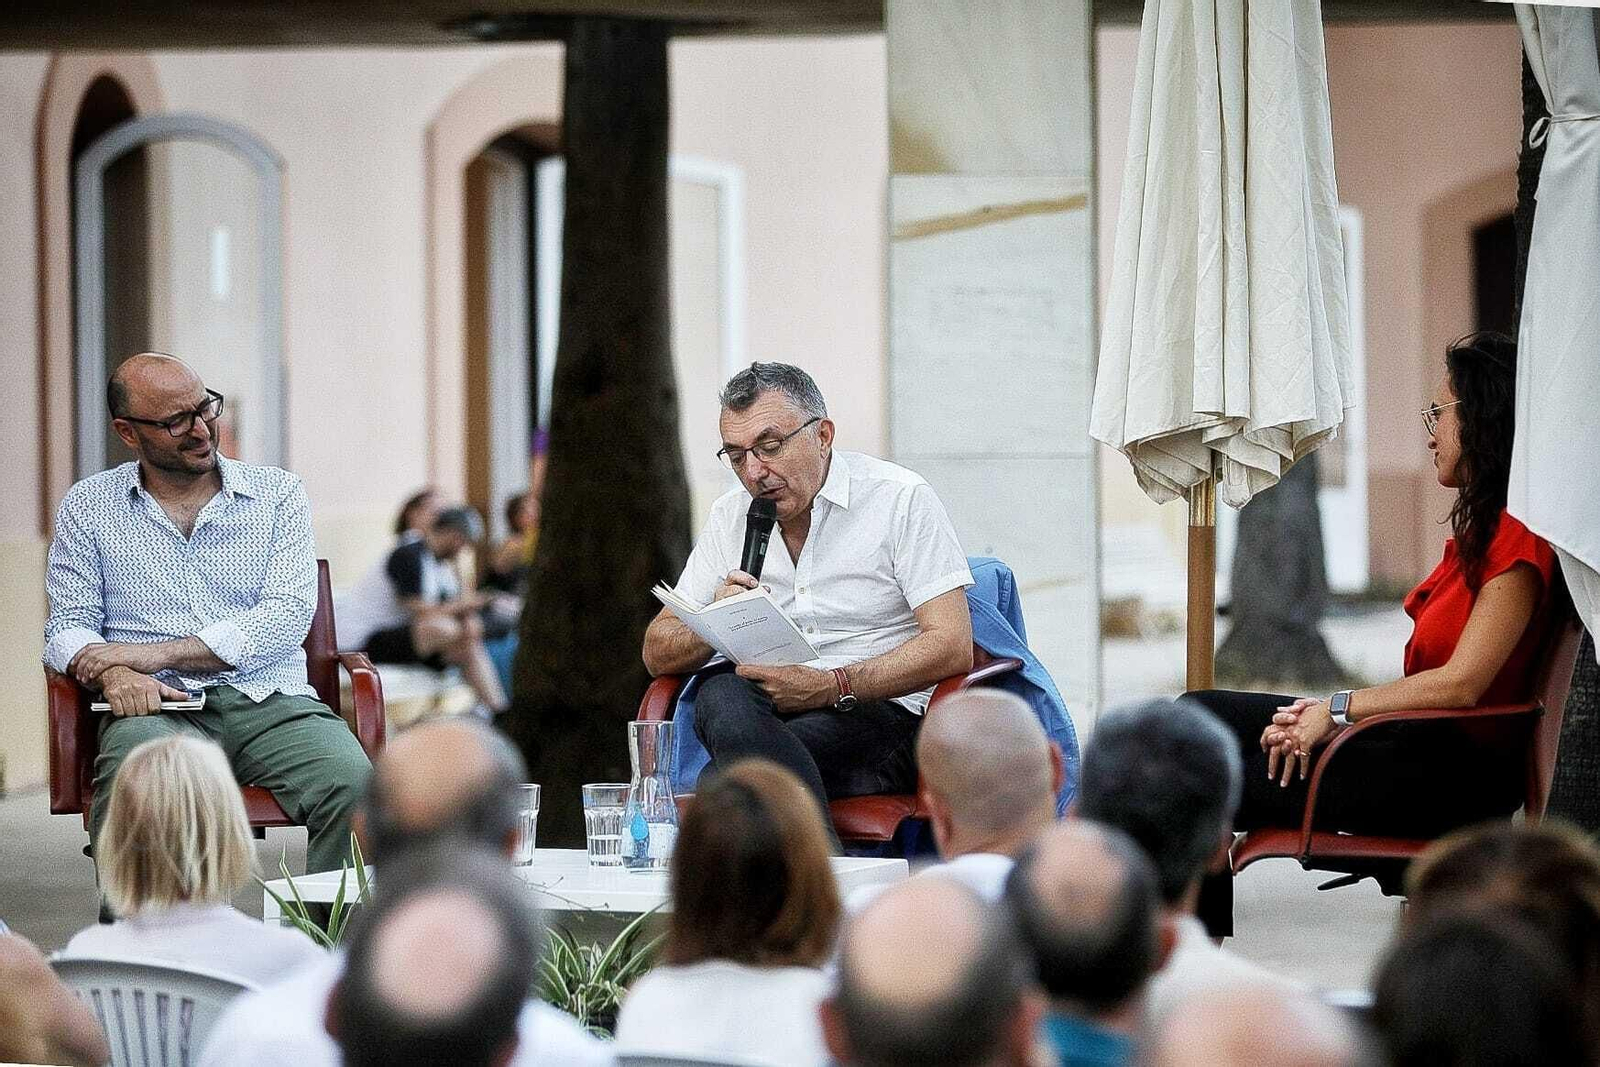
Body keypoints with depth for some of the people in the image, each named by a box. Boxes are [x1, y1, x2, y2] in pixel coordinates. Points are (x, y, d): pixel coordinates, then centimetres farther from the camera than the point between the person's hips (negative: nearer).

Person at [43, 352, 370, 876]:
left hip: (272, 701, 1)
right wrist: (113, 674, -15)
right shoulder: (88, 507, 14)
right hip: (159, 706, -1)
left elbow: (288, 615, -1)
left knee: (352, 786, -30)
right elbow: (69, 624, 10)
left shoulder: (278, 494, 11)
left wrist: (159, 653, -10)